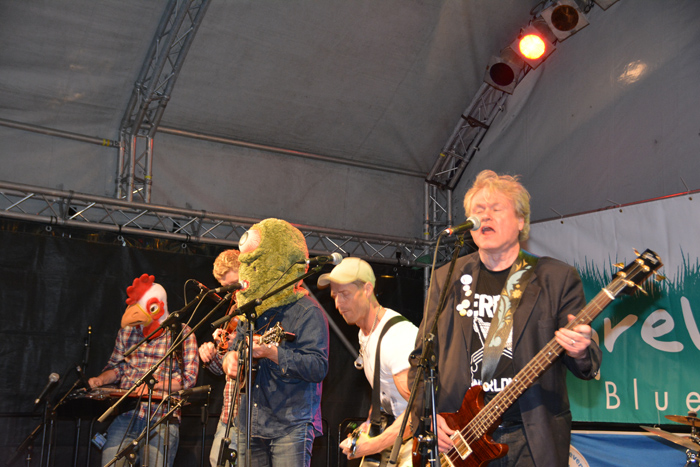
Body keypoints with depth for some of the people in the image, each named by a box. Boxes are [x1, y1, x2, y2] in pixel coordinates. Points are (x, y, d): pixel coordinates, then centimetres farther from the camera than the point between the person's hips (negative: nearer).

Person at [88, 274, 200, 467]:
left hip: (161, 419, -3)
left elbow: (189, 378, -4)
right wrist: (101, 379, 0)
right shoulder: (127, 331, 11)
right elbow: (116, 366, 21)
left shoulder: (182, 333, 1)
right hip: (126, 414, 3)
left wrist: (156, 384, -15)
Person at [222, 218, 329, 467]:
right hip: (250, 426, 7)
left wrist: (273, 354, -26)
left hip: (291, 426, -7)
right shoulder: (250, 311, 15)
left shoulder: (306, 311, -8)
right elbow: (234, 349, 27)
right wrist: (230, 360, 3)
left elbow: (319, 367, -16)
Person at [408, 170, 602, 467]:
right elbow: (421, 356, 10)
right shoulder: (446, 279, 8)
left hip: (533, 442, -2)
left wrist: (579, 354, -22)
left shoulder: (557, 278, 1)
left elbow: (588, 365, 0)